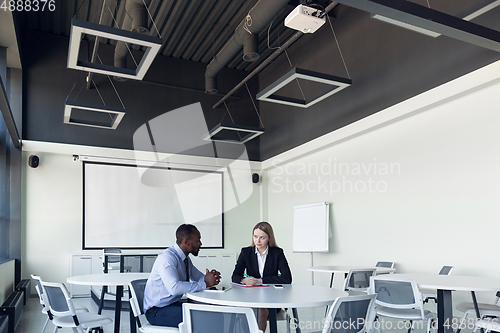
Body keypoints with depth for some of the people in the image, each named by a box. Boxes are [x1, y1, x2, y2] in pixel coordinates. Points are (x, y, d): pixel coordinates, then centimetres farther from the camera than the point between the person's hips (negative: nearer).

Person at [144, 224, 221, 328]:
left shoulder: (186, 259, 7)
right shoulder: (167, 257, -22)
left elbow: (200, 278, 12)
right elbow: (174, 288, -35)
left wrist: (211, 278, -13)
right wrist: (205, 284, -29)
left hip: (174, 304, 9)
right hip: (157, 311, -9)